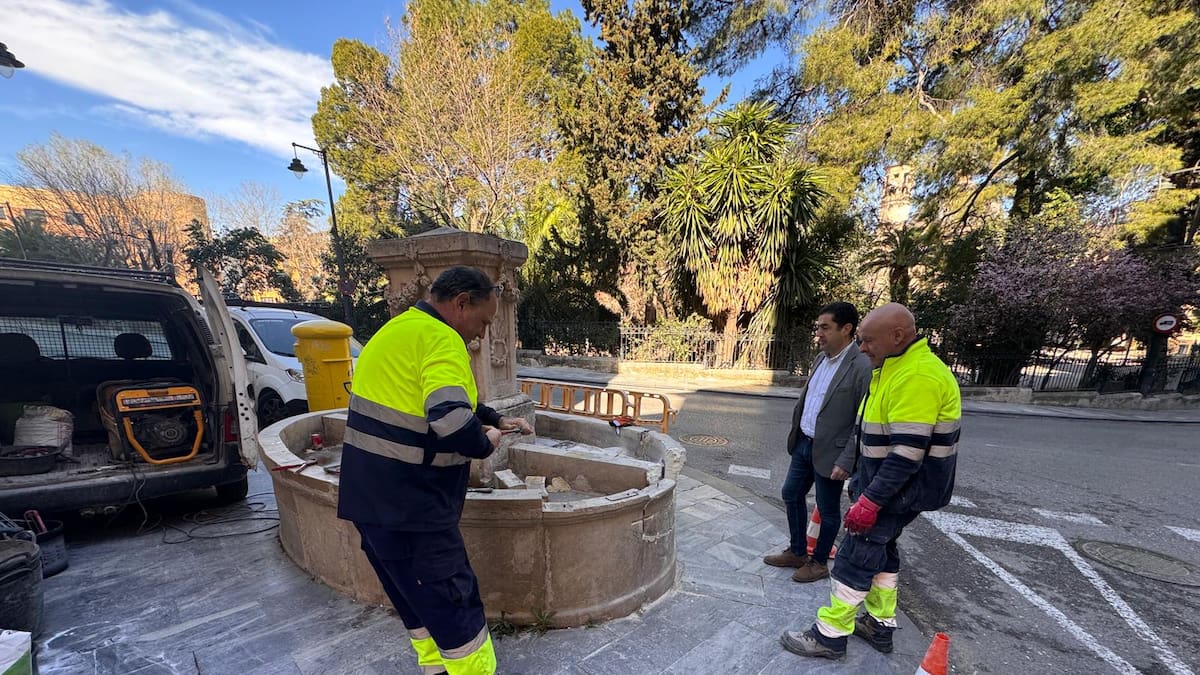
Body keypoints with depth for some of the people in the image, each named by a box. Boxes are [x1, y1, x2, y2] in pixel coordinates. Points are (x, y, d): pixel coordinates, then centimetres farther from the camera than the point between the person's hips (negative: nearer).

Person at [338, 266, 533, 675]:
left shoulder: (400, 330, 13)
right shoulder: (440, 338, -19)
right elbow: (452, 418, -34)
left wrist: (498, 420, 16)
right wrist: (486, 443, -13)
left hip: (374, 497, 10)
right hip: (409, 505, -10)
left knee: (420, 599, 23)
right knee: (454, 605, 4)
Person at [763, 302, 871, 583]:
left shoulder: (862, 367, -20)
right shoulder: (821, 359, 6)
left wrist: (846, 462, -21)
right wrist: (796, 434, 14)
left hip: (830, 452, -8)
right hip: (804, 444, 8)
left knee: (827, 511, 11)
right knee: (791, 495, 18)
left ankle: (819, 563, 33)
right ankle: (797, 552, 37)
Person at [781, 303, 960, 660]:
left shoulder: (917, 376, -25)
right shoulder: (896, 367, 8)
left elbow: (907, 453, -28)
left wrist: (870, 500, -25)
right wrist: (863, 485, 21)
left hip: (899, 488, -10)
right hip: (883, 481, 10)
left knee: (856, 556, -1)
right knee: (880, 550, 19)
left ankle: (831, 635, 12)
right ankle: (881, 625, 34)